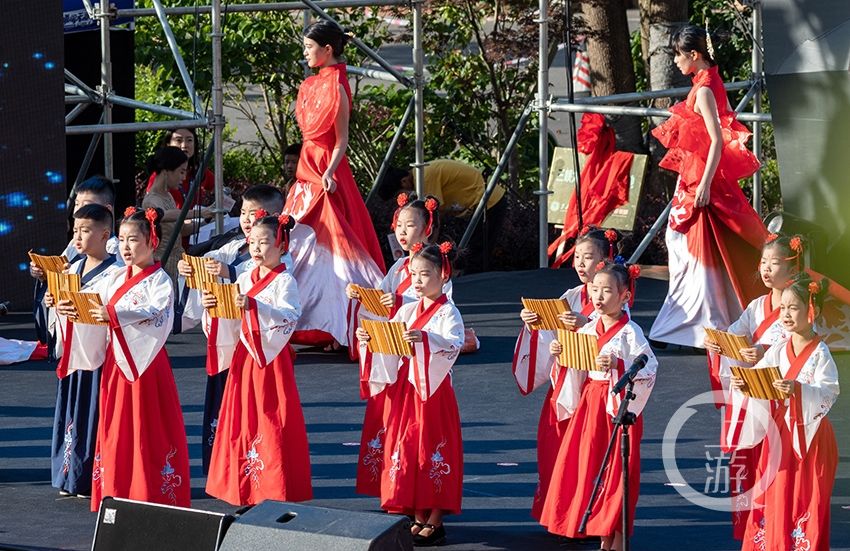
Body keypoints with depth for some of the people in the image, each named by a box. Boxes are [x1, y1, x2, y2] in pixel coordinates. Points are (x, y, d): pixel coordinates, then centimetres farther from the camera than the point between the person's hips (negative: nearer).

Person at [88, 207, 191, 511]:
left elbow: (158, 315, -23)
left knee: (147, 426, -5)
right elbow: (103, 315, 16)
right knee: (117, 426, 7)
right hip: (117, 361, 7)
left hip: (146, 361, -7)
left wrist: (115, 315, -29)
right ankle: (118, 490, 12)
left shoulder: (160, 280, -7)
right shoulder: (117, 279, 14)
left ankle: (152, 491, -2)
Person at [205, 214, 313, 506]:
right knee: (244, 422, 7)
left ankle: (276, 494, -2)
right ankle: (247, 492, 13)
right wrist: (214, 305, -4)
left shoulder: (284, 281, -7)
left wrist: (255, 306, -34)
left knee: (272, 424, -6)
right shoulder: (244, 280, 12)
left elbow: (290, 317, -22)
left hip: (273, 358, -7)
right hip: (245, 356, 7)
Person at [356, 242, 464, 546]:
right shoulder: (407, 311, 11)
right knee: (407, 448, 6)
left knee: (434, 451, -2)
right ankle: (418, 519, 14)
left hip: (434, 390, -6)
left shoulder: (448, 312, -7)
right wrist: (368, 339, -9)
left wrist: (425, 339, -40)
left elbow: (453, 344, -24)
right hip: (406, 388, 6)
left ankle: (435, 522, 4)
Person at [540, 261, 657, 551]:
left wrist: (618, 364, -27)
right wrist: (561, 352, 3)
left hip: (619, 405, -7)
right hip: (590, 403, 7)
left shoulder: (630, 332, -11)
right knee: (589, 467, 7)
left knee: (617, 470, -3)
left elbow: (649, 370, -17)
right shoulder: (589, 330, 9)